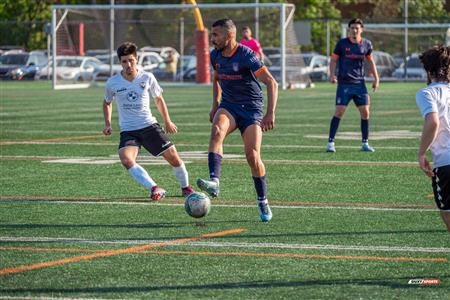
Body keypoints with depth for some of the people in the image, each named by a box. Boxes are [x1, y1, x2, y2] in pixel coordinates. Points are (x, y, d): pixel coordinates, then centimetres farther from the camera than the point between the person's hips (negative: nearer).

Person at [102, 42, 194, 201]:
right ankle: (155, 188, -31)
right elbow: (107, 103, 18)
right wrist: (107, 124, 6)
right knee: (126, 159, -29)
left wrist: (167, 121, 16)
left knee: (172, 155, -6)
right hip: (128, 130, -1)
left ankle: (185, 187, 20)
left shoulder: (147, 78, -2)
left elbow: (158, 99, 15)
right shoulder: (113, 83, -2)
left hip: (149, 125, 1)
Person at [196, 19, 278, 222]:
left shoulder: (245, 55, -18)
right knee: (217, 130, -30)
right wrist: (215, 104, 15)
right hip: (228, 107, 4)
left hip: (251, 109, -4)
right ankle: (214, 182, -43)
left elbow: (272, 83, -21)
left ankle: (263, 203, 8)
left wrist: (270, 114, -28)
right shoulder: (215, 56, 3)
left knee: (253, 156, -12)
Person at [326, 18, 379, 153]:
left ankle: (365, 143, 11)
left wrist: (376, 78, 14)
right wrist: (332, 75, -13)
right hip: (344, 83, -3)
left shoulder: (366, 44, 5)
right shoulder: (342, 43, -3)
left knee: (365, 112, -1)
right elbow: (333, 60, 3)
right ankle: (330, 142, -4)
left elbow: (370, 61, 19)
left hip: (360, 83, 3)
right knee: (339, 111, -10)